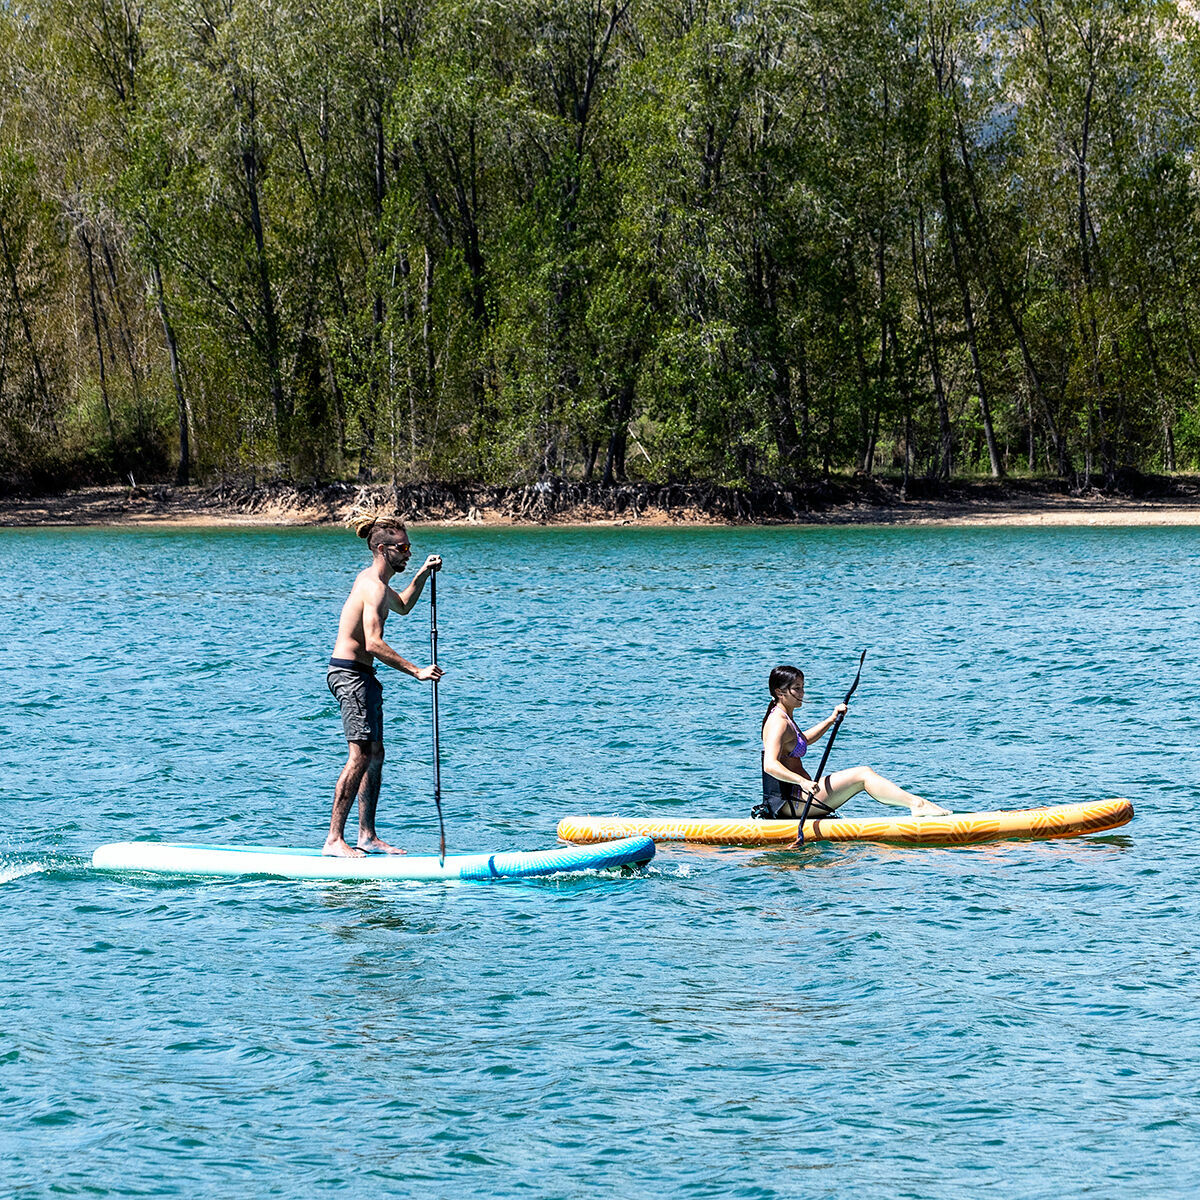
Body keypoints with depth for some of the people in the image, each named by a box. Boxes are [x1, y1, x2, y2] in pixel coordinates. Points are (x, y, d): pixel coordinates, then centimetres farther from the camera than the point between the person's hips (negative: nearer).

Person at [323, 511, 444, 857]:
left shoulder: (373, 580, 15)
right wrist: (416, 671, -26)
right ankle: (334, 839, -14)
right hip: (350, 673, -11)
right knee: (360, 756, -13)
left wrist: (423, 574, 24)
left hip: (360, 674, 11)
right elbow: (374, 644, -28)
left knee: (375, 754, 12)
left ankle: (367, 835, 16)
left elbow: (402, 606, 37)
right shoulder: (373, 587, -18)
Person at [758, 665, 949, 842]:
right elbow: (770, 765, -30)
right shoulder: (778, 722, -16)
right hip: (789, 801, -11)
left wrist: (831, 720, 27)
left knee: (865, 775, 10)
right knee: (863, 775, -13)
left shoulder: (786, 718, 16)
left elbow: (803, 740, 38)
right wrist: (803, 782, -43)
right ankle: (917, 804, -18)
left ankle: (917, 802, 4)